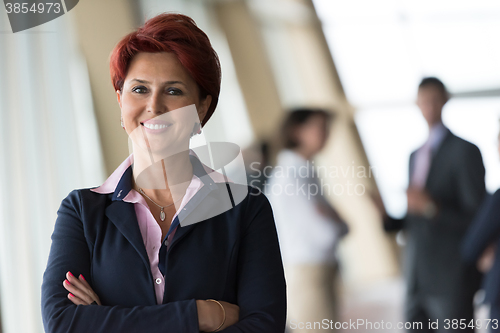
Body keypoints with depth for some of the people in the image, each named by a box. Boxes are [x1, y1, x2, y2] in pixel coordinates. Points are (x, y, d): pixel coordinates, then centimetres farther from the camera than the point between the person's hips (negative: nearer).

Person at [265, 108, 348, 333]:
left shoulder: (303, 171, 14)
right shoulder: (291, 175, -15)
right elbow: (326, 232, -18)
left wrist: (331, 218, -7)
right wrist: (340, 223, 1)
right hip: (307, 277, -9)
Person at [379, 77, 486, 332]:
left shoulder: (464, 151, -6)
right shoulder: (416, 155, 17)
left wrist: (431, 208, -23)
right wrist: (387, 218, 2)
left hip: (450, 280, -7)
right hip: (417, 279, 7)